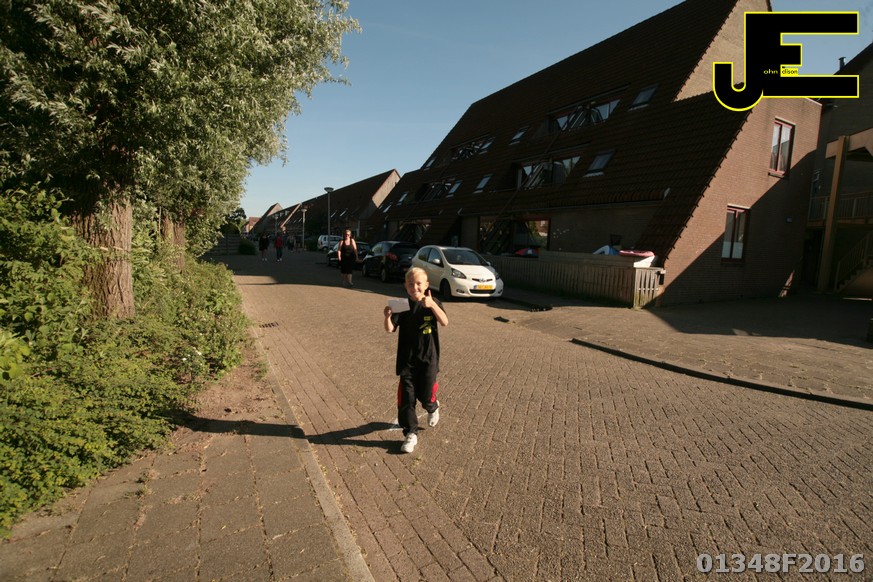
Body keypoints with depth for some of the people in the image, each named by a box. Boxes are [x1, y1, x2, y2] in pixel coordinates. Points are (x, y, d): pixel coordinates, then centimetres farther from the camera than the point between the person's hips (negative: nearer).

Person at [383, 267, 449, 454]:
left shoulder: (433, 303, -5)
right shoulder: (402, 305, -4)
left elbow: (445, 322, -21)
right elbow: (390, 329, -11)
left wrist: (432, 305, -35)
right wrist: (388, 317, -33)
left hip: (428, 357, -1)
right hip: (407, 359, 1)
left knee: (425, 395, 7)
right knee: (406, 398, 1)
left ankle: (433, 407, 43)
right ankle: (410, 434, 16)